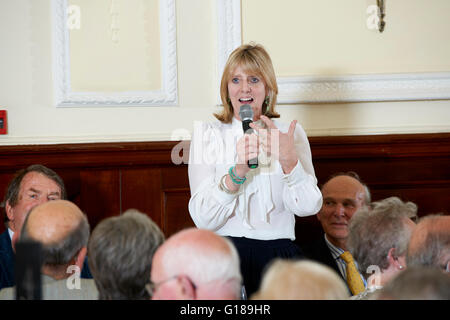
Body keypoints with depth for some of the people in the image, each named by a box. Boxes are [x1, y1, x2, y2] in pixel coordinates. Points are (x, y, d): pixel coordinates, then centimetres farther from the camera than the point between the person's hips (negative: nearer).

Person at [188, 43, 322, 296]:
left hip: (279, 254, 2)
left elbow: (308, 207, -1)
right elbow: (203, 220, -4)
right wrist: (237, 171, -18)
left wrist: (289, 161, -16)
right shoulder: (207, 133, 7)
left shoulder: (290, 133, 13)